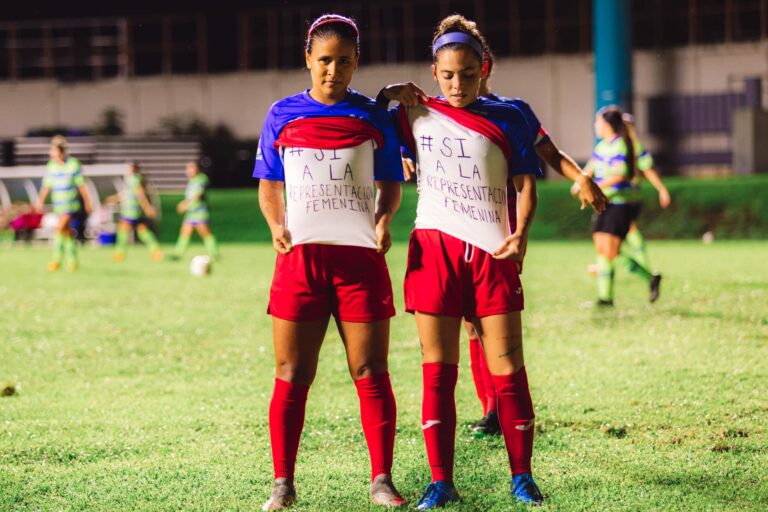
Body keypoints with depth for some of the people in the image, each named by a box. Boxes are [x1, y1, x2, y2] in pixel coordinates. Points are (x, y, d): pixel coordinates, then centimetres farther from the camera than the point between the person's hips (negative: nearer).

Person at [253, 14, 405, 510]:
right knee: (292, 374, 1)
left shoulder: (373, 117, 6)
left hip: (360, 255, 0)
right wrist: (276, 225, -4)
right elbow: (269, 183, 14)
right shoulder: (282, 115, 7)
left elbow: (390, 183, 11)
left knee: (370, 371, 0)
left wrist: (384, 219, -8)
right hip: (300, 256, 1)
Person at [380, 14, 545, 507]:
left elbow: (526, 183, 3)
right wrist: (390, 98, 3)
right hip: (435, 251, 1)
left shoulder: (507, 118, 3)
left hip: (492, 253, -1)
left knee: (508, 368, -2)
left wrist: (521, 233, -12)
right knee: (438, 370, 0)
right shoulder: (415, 115, 7)